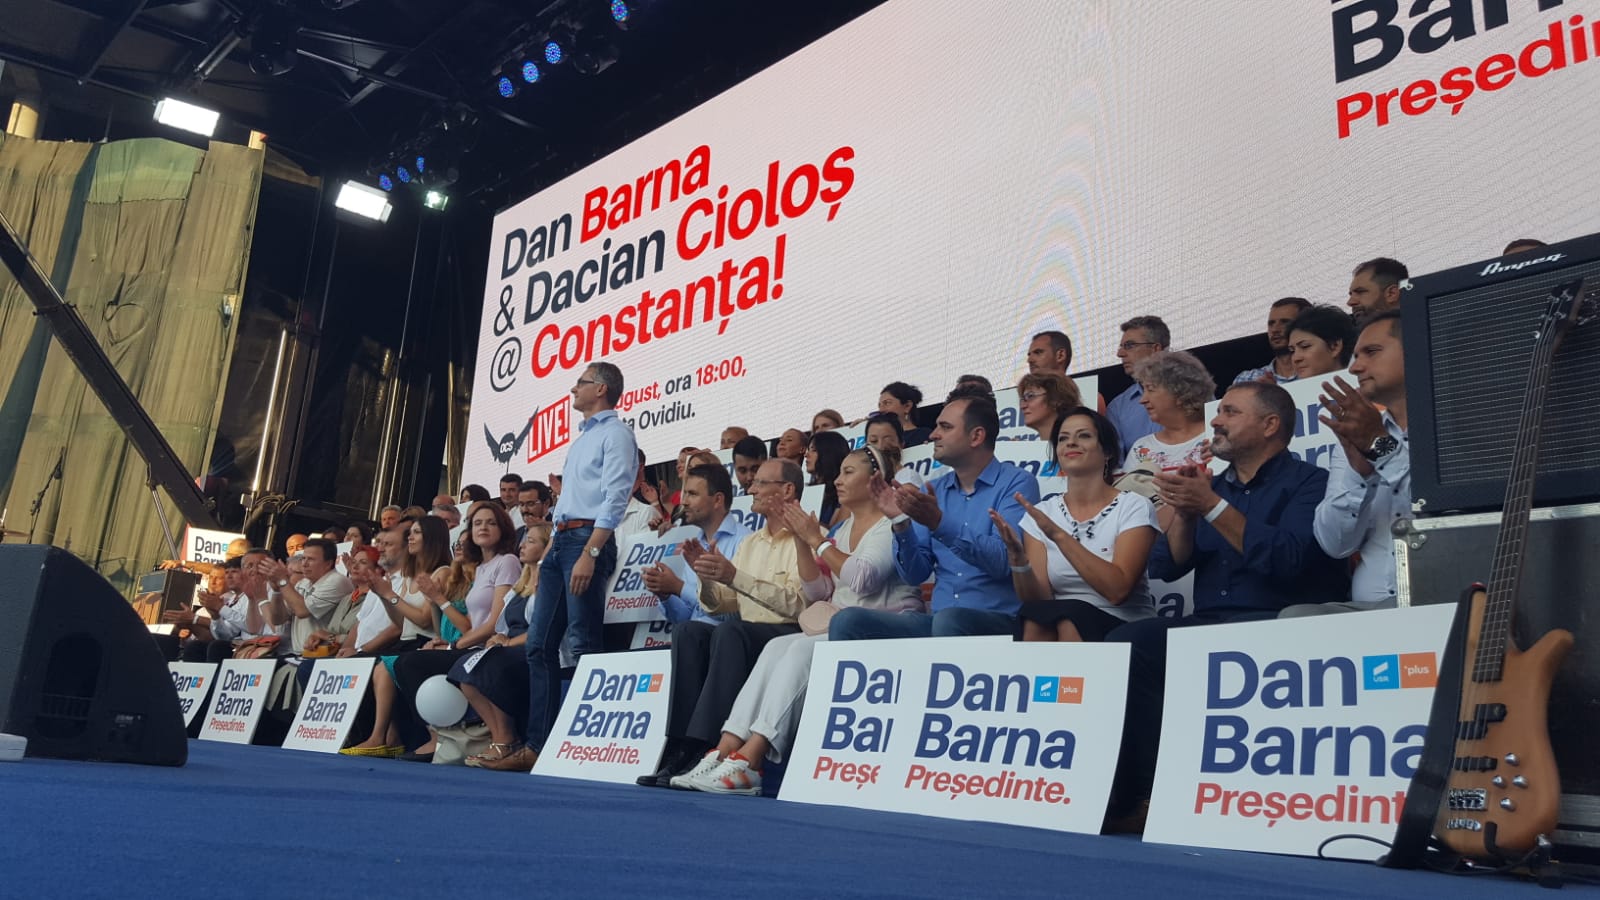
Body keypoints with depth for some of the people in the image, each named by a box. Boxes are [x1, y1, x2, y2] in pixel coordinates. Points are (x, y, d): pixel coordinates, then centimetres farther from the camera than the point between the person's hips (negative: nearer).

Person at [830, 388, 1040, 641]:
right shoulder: (934, 490, 15)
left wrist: (940, 524, -25)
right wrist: (900, 522, -7)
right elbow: (915, 575, 10)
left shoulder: (1017, 484, -1)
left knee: (949, 620, -38)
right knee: (847, 620, -19)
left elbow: (1003, 562, -16)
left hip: (1000, 620, -4)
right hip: (938, 618, 4)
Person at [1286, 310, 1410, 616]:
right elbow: (1335, 543, 3)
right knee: (1296, 617, -26)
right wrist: (1359, 467, -11)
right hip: (1368, 608, 4)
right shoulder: (1357, 441, 16)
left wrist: (1382, 446, -14)